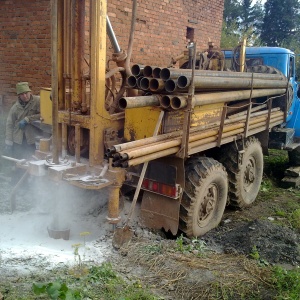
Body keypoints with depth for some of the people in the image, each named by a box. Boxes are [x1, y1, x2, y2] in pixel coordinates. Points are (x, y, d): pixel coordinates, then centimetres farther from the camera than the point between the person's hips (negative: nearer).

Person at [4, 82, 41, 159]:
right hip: (17, 142, 3)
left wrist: (27, 119, -17)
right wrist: (8, 143, 2)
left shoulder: (38, 101, -6)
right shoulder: (15, 107, 5)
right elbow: (9, 125, 7)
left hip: (32, 141, -3)